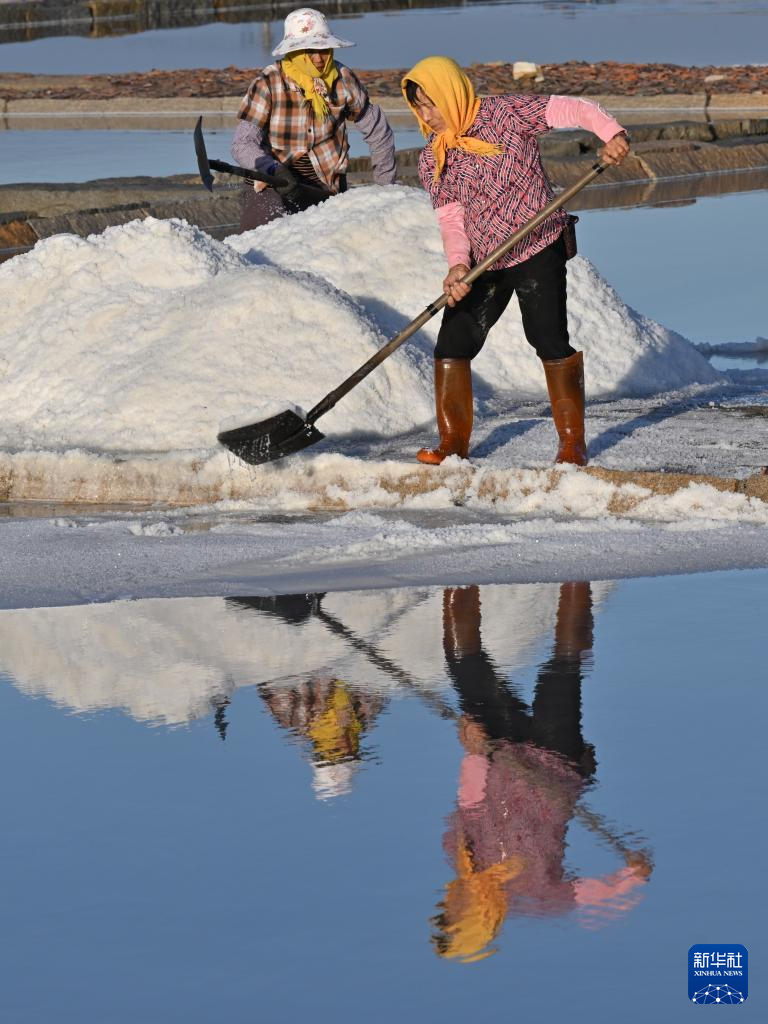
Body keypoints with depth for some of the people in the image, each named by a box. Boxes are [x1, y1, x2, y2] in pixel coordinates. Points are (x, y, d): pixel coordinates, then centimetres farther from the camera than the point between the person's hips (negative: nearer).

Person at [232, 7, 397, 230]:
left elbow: (379, 132, 10)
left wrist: (385, 186, 13)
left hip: (327, 185, 3)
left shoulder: (343, 80, -3)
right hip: (272, 184, -3)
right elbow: (243, 144, -18)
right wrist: (274, 169, -36)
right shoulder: (268, 84, -12)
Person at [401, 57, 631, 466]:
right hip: (482, 262, 5)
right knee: (452, 344, -2)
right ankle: (453, 440, 9)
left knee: (549, 340, -8)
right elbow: (450, 219, -3)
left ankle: (572, 440, 5)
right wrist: (458, 264, -22)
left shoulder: (507, 114, -11)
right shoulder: (431, 161, 2)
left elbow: (573, 109, -15)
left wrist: (611, 133, -34)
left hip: (538, 252, -5)